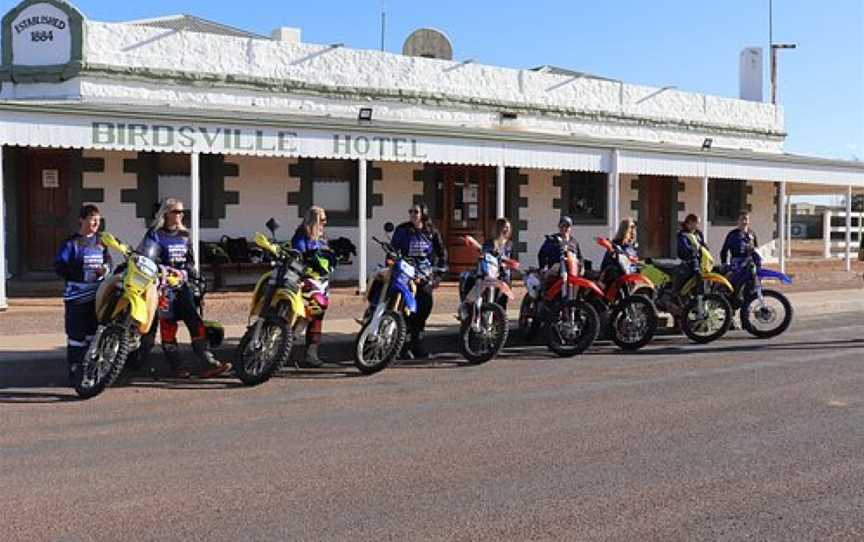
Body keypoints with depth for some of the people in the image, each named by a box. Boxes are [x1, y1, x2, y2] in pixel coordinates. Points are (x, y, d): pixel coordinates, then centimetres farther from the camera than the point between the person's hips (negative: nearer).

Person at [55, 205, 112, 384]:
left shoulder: (101, 241, 11)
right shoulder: (72, 243, -7)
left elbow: (108, 260, 17)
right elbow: (59, 266, -11)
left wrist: (105, 268, -5)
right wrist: (81, 273, -20)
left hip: (98, 294, 6)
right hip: (78, 294, -6)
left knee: (94, 331, 12)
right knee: (77, 333, -5)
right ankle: (75, 369, 3)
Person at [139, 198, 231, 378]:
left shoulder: (184, 236, 17)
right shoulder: (155, 235, -2)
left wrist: (187, 272, 11)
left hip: (182, 283, 6)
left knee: (195, 322, -3)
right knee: (168, 325, -6)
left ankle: (208, 363, -6)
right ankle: (176, 367, -1)